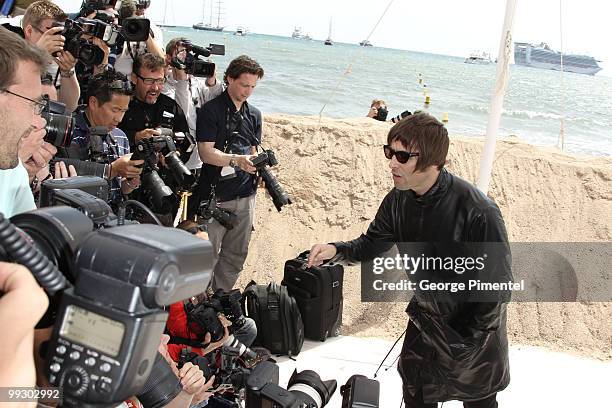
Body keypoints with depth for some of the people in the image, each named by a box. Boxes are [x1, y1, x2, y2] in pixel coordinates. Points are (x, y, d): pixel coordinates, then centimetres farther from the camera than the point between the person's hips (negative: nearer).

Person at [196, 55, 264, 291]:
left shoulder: (254, 114, 13)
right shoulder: (211, 111, -6)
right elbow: (206, 153, -14)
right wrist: (237, 159, -28)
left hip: (245, 194, 6)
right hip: (216, 195, -6)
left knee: (236, 255, 13)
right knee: (209, 254, -1)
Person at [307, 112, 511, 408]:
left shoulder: (478, 212, -34)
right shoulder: (399, 200, -14)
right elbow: (372, 244, 0)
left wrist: (466, 342, -21)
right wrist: (336, 250, -21)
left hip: (475, 322, -5)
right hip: (427, 314, 5)